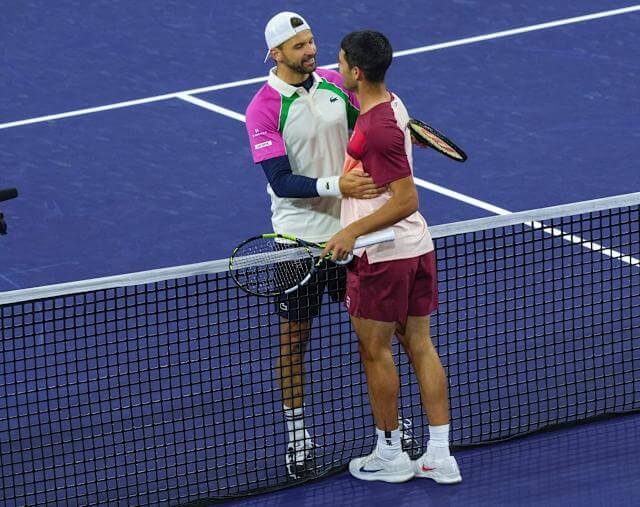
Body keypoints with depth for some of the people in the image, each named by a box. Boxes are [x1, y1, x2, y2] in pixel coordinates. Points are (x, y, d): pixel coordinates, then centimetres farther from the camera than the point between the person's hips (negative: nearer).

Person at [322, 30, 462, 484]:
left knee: (375, 351, 6)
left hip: (382, 254, -9)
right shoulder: (391, 102, 5)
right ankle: (440, 456, 15)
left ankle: (390, 455, 18)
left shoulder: (378, 129, -25)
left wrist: (353, 233, -27)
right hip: (418, 245, 9)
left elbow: (407, 200, -26)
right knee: (419, 344, 12)